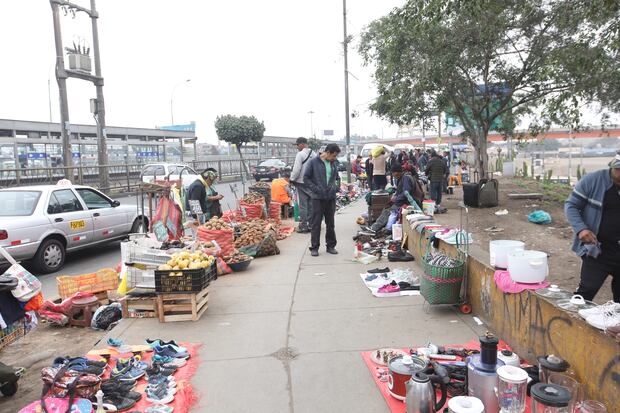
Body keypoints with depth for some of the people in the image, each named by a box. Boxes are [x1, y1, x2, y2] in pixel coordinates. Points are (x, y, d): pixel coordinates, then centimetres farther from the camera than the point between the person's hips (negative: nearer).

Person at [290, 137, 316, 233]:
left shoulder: (300, 154, -14)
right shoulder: (314, 154, 6)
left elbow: (296, 169, -16)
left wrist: (292, 179, -1)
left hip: (301, 183, -6)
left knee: (303, 205, 0)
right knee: (311, 204, 12)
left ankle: (303, 226, 3)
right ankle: (311, 225, 18)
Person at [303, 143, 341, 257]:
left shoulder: (333, 163, 10)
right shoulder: (314, 162, -5)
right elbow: (306, 178, -4)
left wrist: (335, 188, 4)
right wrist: (316, 189, -13)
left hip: (331, 198, 5)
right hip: (318, 198, -5)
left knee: (330, 223, 11)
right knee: (316, 223, 0)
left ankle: (331, 246, 21)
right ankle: (314, 247, 8)